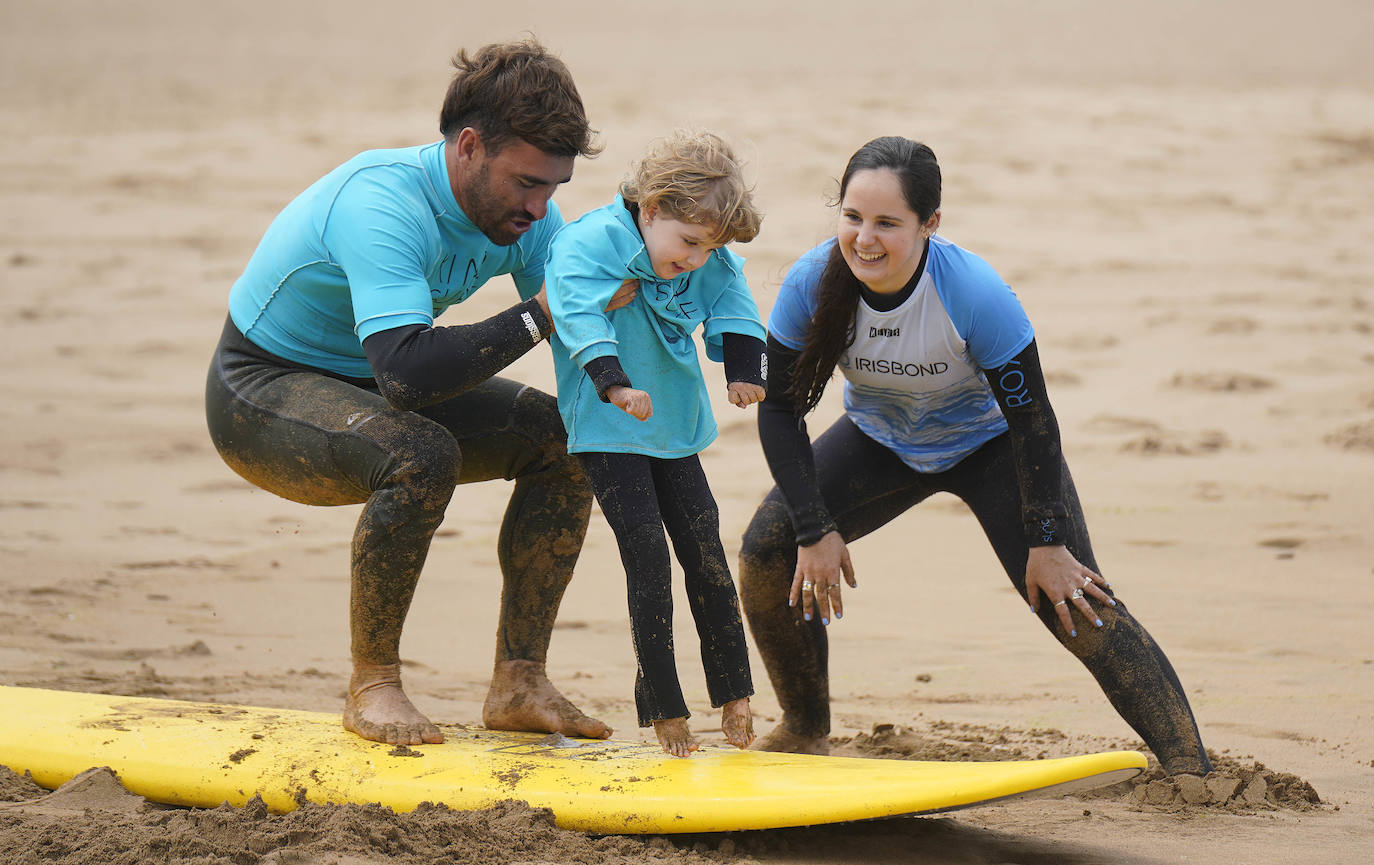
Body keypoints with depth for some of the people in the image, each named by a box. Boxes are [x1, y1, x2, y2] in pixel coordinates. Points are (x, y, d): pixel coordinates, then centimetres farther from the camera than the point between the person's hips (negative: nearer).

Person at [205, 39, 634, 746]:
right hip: (259, 393, -8)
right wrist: (540, 315, -40)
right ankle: (371, 688, -19)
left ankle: (518, 684, -4)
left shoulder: (521, 212, -9)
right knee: (422, 456, -35)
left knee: (564, 435, -7)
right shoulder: (384, 203, -33)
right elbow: (407, 369, -45)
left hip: (368, 390, 8)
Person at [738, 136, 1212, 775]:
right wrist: (814, 531, -17)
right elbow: (781, 409, -14)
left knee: (1074, 606, -17)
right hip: (879, 440, 4)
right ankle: (805, 730, 11)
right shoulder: (811, 284, -27)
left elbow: (1030, 420, -24)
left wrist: (1047, 542, -19)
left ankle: (1189, 769, -14)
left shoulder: (976, 295, -35)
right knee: (767, 552, -12)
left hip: (989, 444, -3)